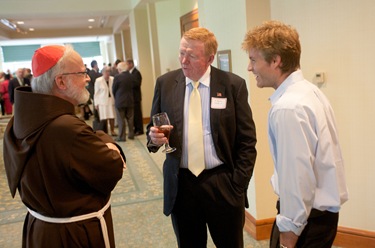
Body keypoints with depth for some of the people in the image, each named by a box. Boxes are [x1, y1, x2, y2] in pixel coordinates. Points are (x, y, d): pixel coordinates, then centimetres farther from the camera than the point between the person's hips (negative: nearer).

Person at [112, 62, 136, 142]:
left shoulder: (117, 77, -13)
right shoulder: (131, 77, -2)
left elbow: (114, 90, -6)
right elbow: (133, 87, 5)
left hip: (120, 101, -4)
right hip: (130, 101, 4)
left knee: (121, 120, 2)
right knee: (130, 118, 12)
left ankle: (122, 136, 5)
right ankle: (131, 134, 19)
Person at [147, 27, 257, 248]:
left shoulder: (233, 85, -6)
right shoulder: (165, 83, 1)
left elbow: (247, 141, -3)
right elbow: (154, 126, 11)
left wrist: (238, 185, -6)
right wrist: (154, 137, -13)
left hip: (222, 185, -2)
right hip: (180, 185, 2)